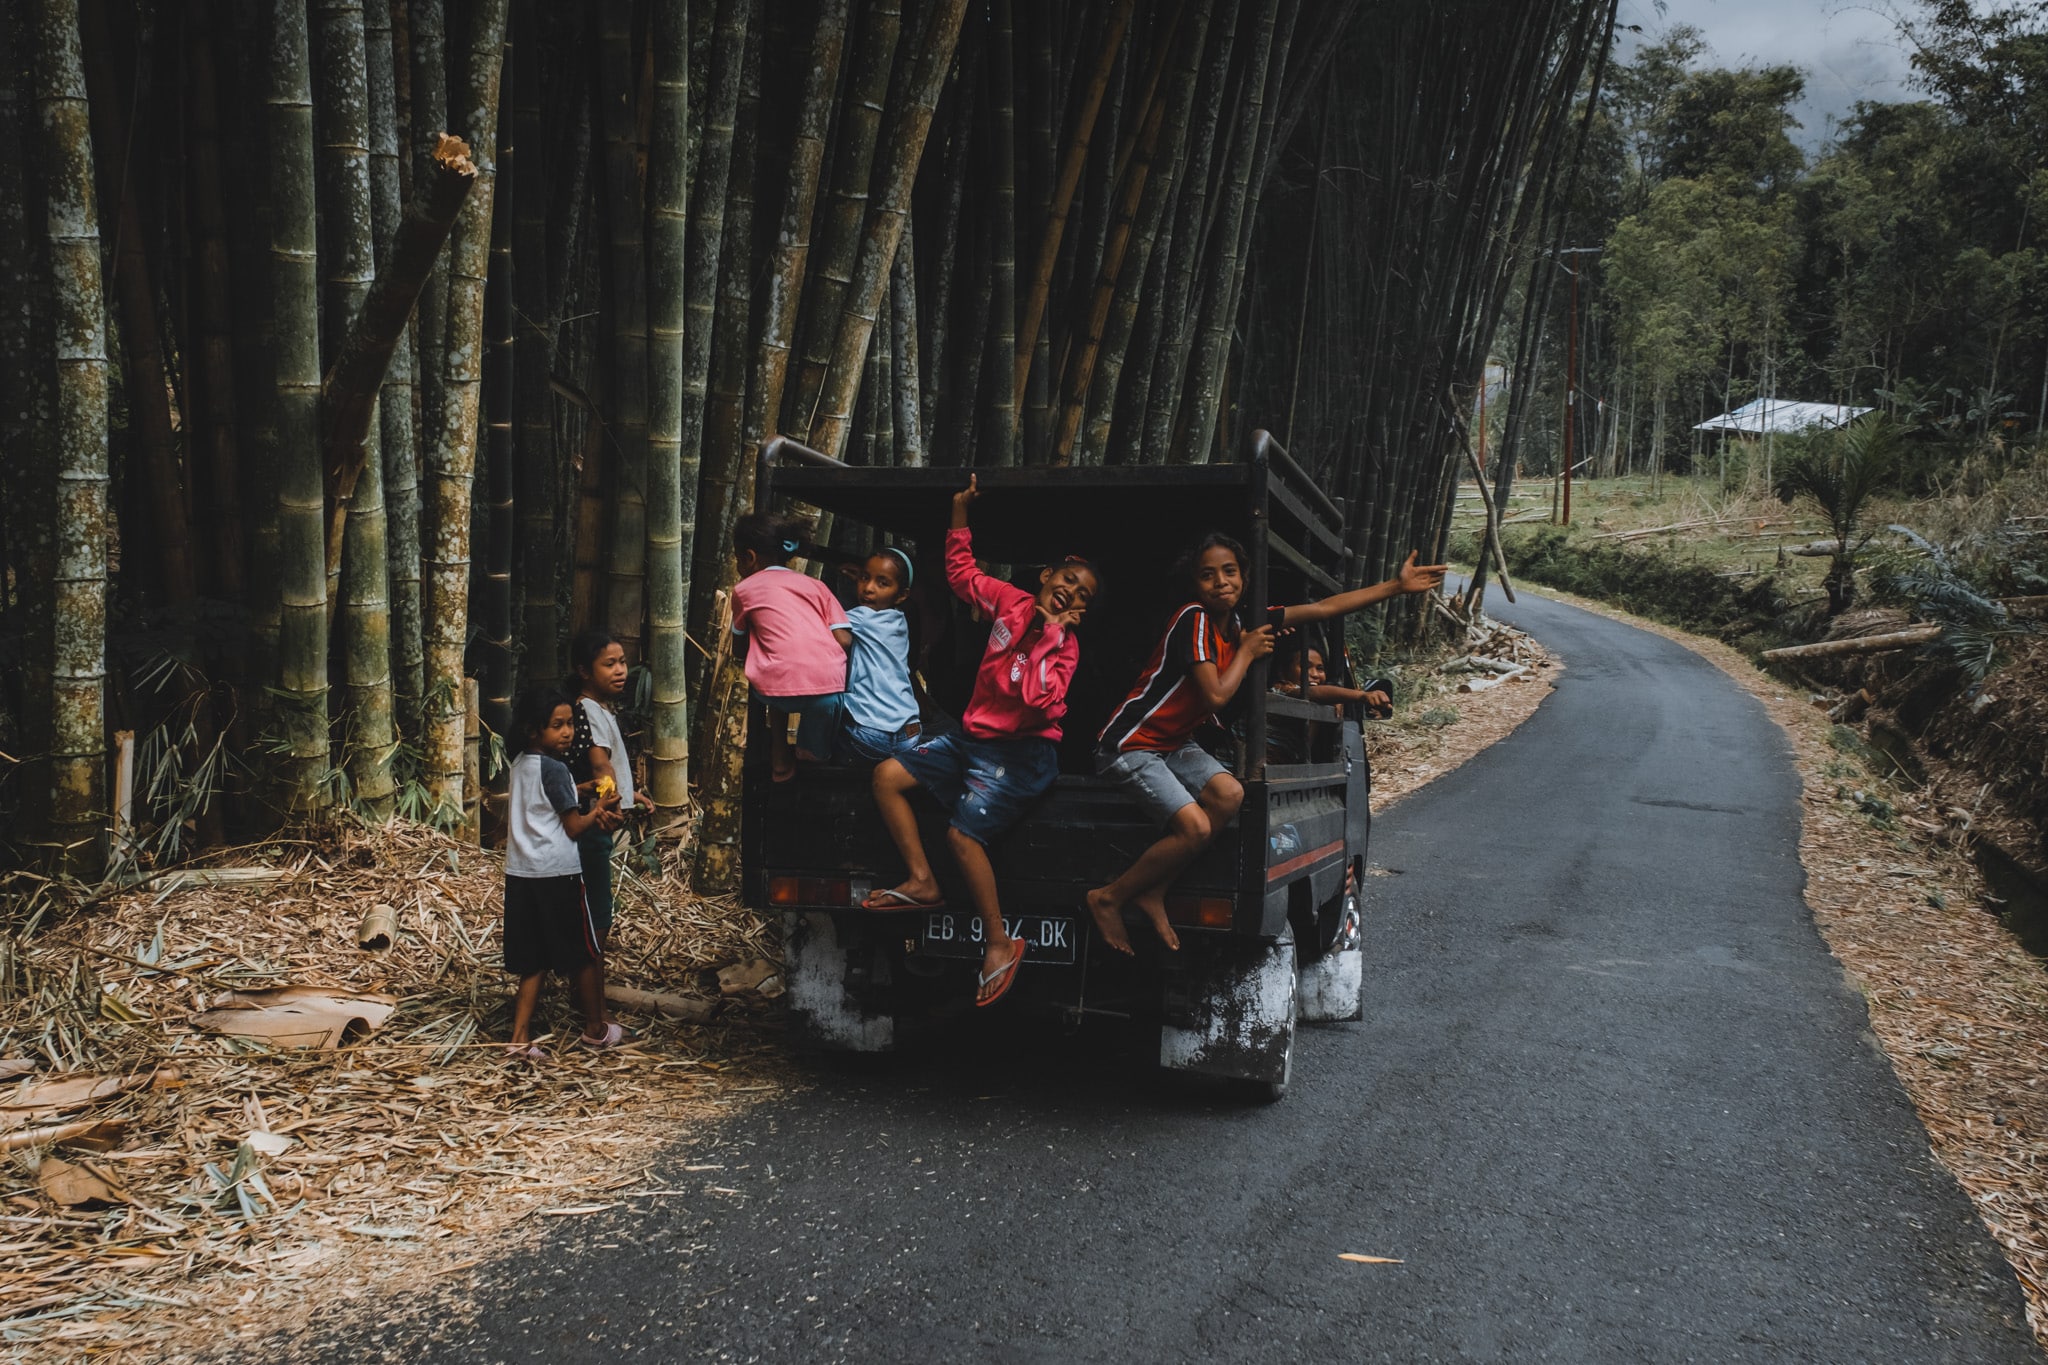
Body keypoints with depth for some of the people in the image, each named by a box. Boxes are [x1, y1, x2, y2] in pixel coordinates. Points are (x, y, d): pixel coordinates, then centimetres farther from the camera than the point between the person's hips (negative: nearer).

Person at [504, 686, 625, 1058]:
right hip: (557, 874, -8)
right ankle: (595, 1028, 20)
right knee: (587, 952, 9)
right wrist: (599, 811, 5)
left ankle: (520, 1037, 7)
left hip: (520, 874, 8)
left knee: (535, 960, 12)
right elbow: (573, 828, -12)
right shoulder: (555, 769, -15)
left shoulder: (520, 765, 11)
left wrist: (590, 812, 3)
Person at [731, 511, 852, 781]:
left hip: (783, 691, -2)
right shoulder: (815, 585, 21)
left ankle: (780, 756, 30)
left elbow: (741, 640, 30)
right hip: (830, 686, 2)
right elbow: (844, 640, 10)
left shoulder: (744, 589, 16)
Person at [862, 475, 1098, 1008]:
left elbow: (1039, 699, -32)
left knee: (963, 833, -21)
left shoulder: (1064, 645, -13)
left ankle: (1000, 944, -7)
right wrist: (961, 512, 11)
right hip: (974, 736, 7)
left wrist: (1049, 632, -26)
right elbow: (962, 573, 18)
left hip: (1021, 753, -7)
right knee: (887, 775, 3)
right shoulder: (1011, 601, 1)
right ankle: (923, 883, 8)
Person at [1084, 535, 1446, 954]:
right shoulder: (1194, 619, -21)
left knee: (1229, 795, -15)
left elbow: (1325, 608, 5)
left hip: (1172, 742, 8)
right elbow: (1216, 696, -28)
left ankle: (1152, 892, -3)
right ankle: (1107, 899, -3)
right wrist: (1247, 652, -13)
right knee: (1195, 828, -21)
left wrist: (1398, 585, 6)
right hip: (1130, 743, -8)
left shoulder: (1240, 622, 3)